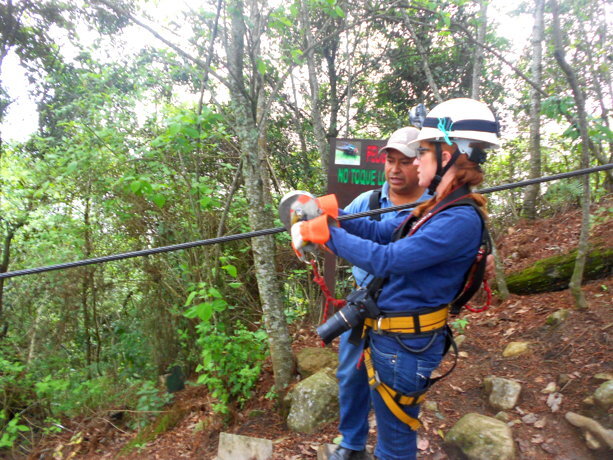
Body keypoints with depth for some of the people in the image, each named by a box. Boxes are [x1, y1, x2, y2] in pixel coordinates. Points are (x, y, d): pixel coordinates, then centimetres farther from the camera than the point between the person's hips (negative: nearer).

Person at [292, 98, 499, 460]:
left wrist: (328, 234, -20)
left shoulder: (461, 220, -25)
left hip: (405, 346, -9)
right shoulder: (438, 208, 7)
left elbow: (387, 259, -29)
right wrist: (329, 213, -1)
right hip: (386, 334, 9)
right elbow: (381, 232, 9)